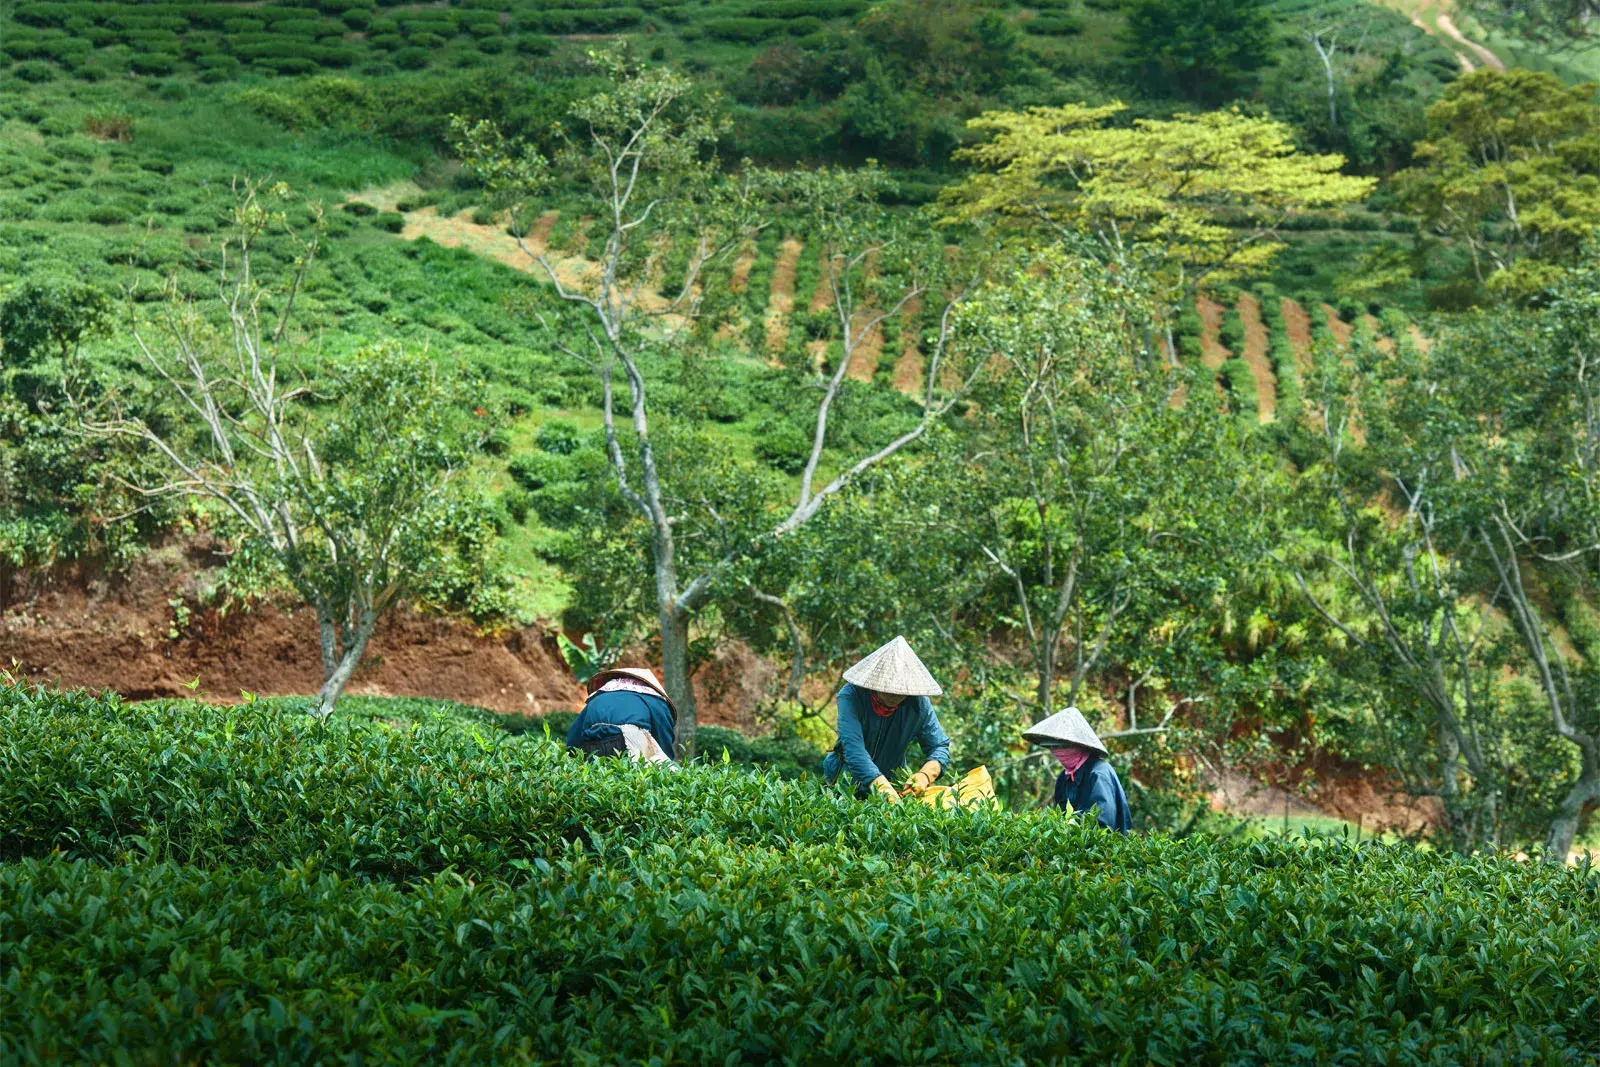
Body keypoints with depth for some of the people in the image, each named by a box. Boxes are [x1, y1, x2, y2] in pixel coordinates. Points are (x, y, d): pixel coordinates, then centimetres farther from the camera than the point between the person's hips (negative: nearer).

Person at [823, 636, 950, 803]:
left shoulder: (918, 703, -10)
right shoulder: (851, 697, -22)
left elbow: (939, 747, -4)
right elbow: (854, 749, -34)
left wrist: (925, 775, -27)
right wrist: (883, 787, -49)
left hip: (893, 782, 3)